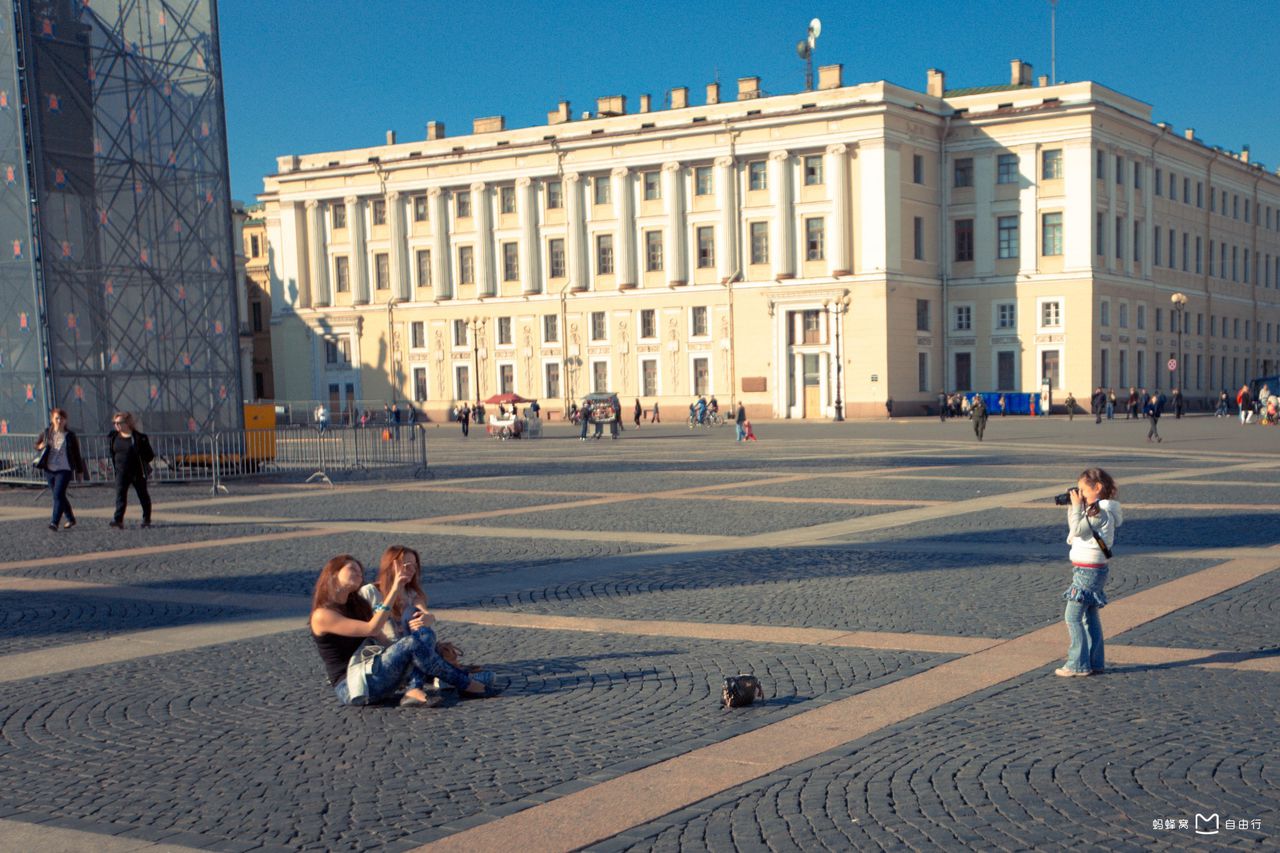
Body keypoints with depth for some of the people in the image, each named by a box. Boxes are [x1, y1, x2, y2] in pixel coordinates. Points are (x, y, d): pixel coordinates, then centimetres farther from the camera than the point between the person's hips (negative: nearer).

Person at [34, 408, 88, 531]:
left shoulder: (70, 436, -2)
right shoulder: (46, 432, 5)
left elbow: (77, 454, 5)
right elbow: (36, 445, 18)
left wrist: (80, 471, 7)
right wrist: (40, 446, -8)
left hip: (64, 470, -4)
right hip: (49, 470, 4)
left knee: (58, 495, -15)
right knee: (58, 496, 12)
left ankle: (54, 522, -17)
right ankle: (71, 519, 28)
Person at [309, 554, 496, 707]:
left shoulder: (357, 605, 20)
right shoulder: (322, 615, -8)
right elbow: (371, 629, -18)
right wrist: (395, 589, -18)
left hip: (373, 674, 8)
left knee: (425, 634, -8)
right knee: (411, 643, -24)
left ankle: (414, 690, -30)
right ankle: (465, 685, -11)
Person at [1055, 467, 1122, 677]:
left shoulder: (1099, 512, -16)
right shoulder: (1097, 510, 14)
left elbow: (1077, 530, -23)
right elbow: (1073, 535, 16)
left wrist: (1077, 506, -14)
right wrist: (1073, 508, 7)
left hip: (1087, 571, -10)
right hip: (1091, 571, 10)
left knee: (1072, 616, -6)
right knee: (1090, 617, 13)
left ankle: (1078, 664, -4)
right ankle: (1096, 662, 17)